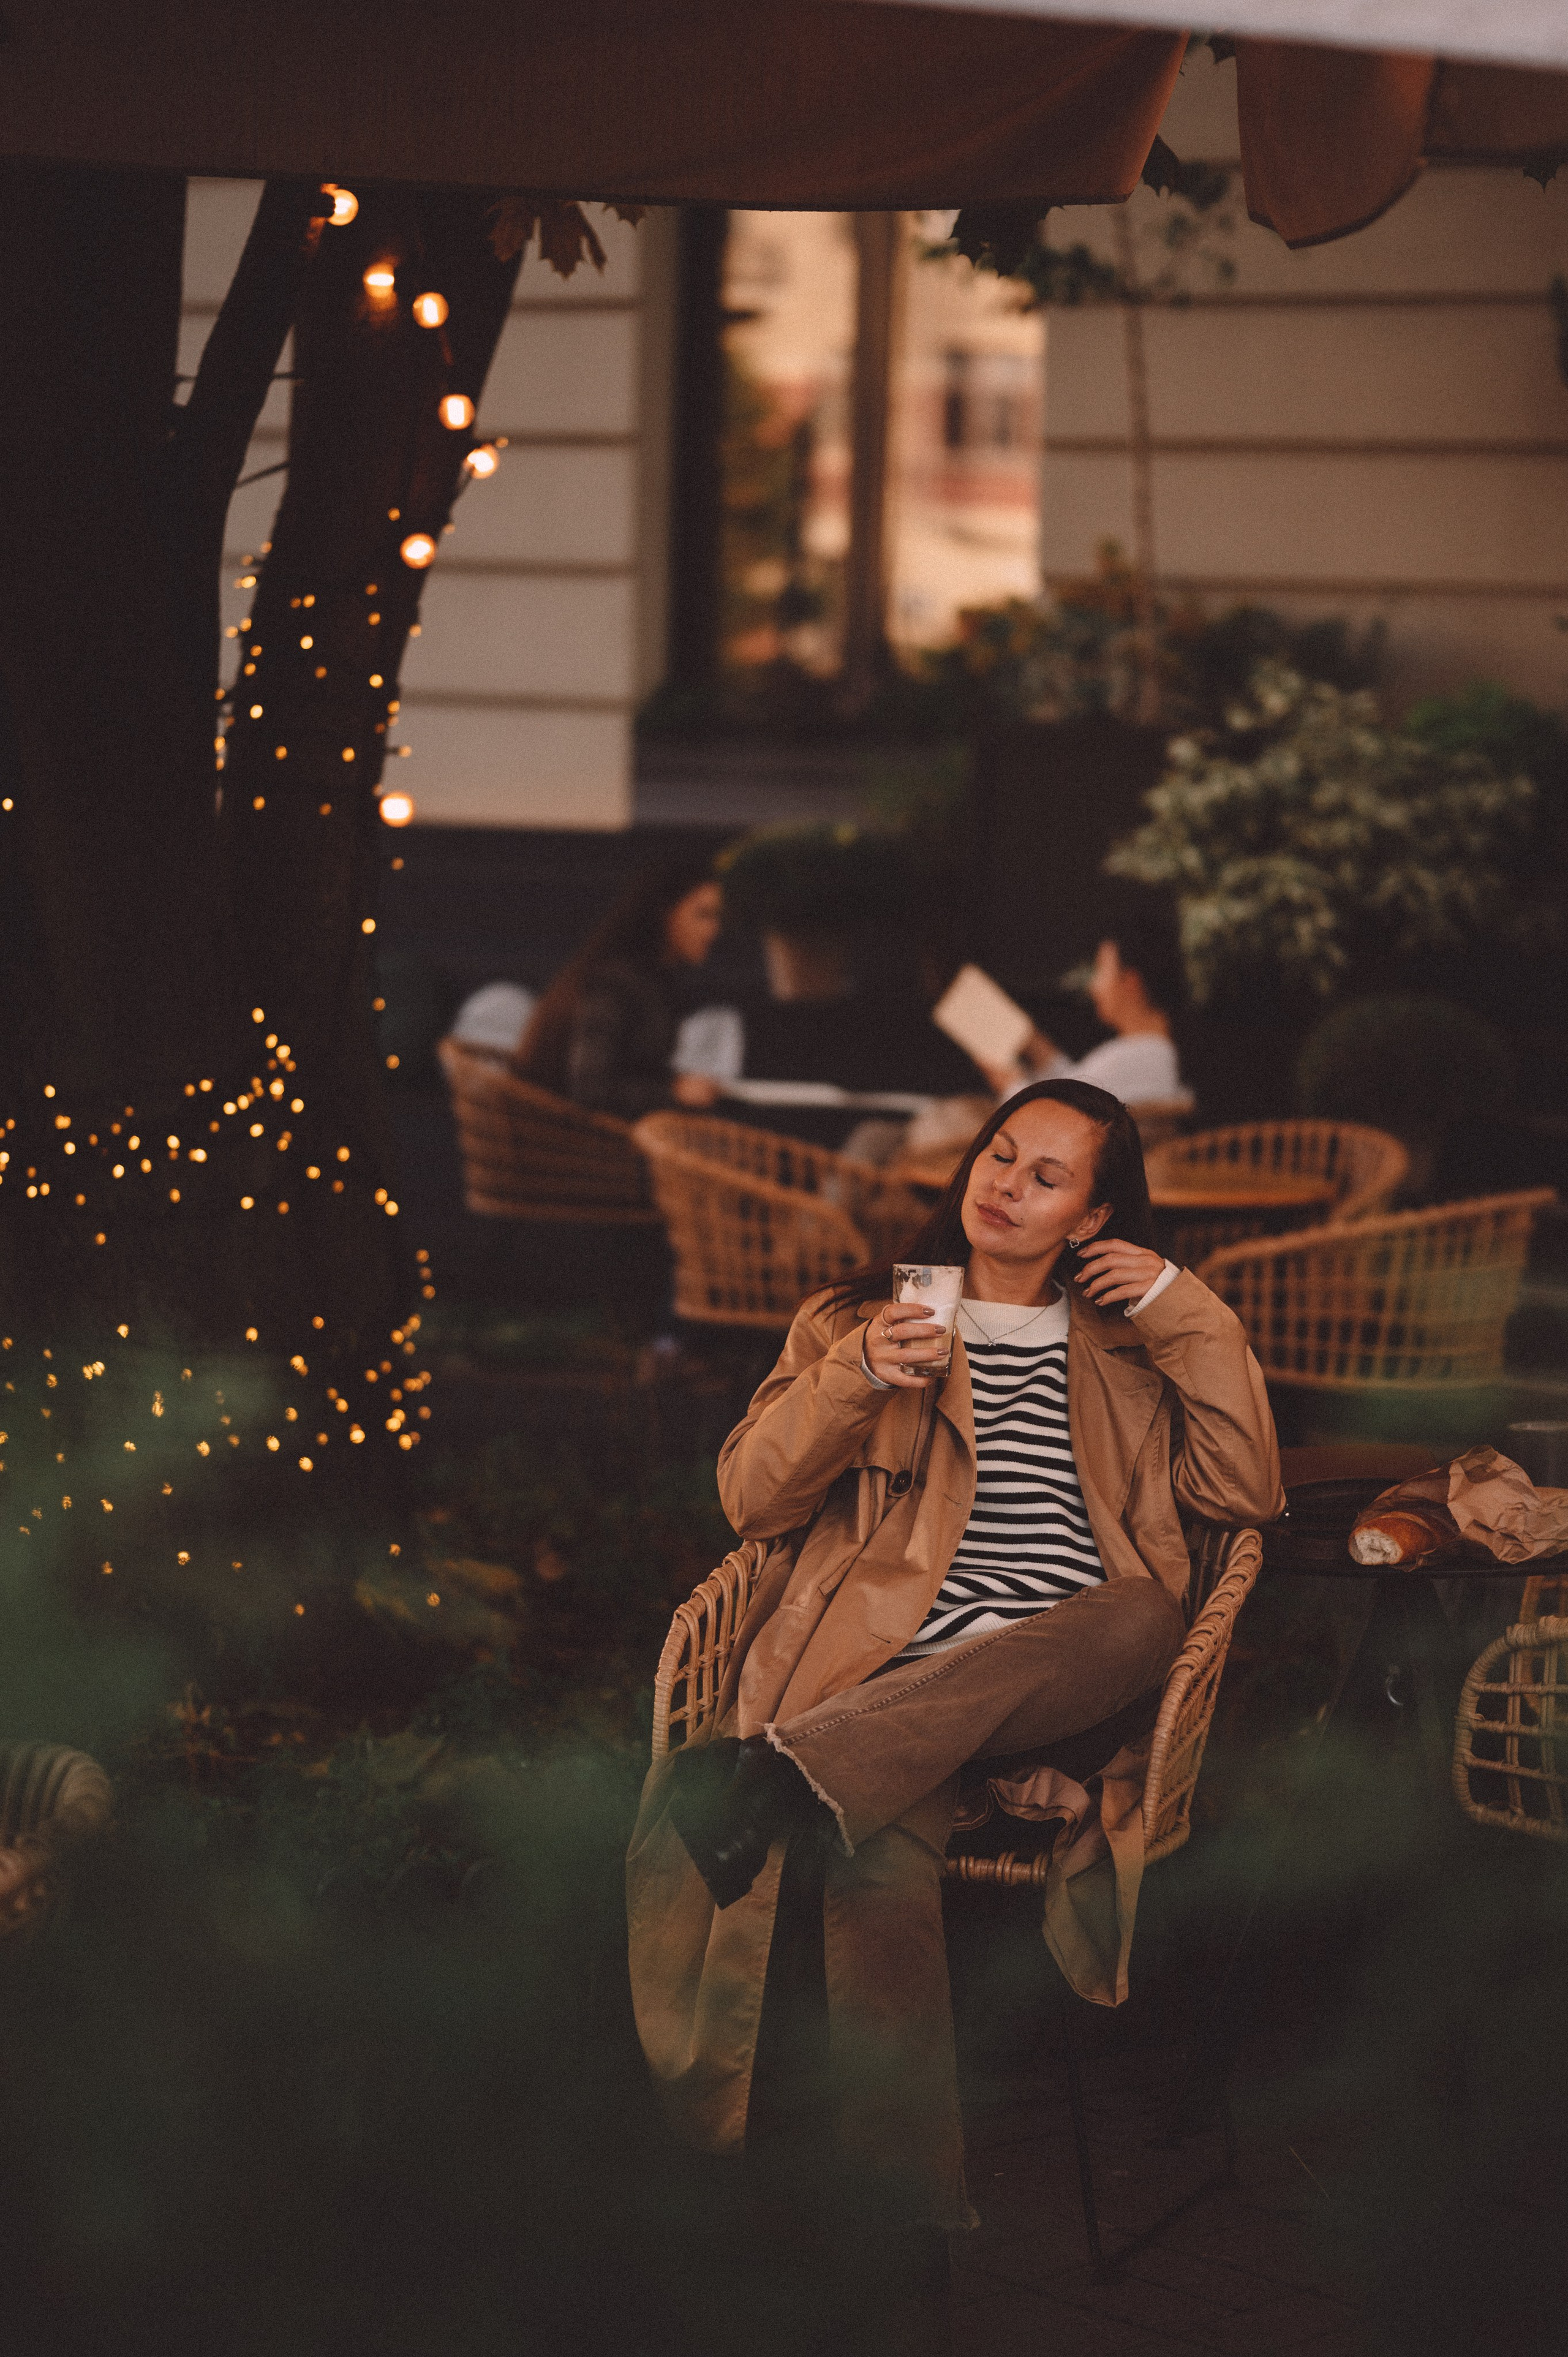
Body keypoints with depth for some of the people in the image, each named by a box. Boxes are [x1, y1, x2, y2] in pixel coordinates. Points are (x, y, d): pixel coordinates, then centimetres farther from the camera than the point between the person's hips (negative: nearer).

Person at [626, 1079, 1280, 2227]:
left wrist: (1185, 1312, 9)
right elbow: (752, 1500, 11)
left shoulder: (1125, 1351, 25)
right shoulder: (857, 1318, 22)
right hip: (888, 1675, -1)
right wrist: (855, 1380, -5)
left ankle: (781, 1775, -43)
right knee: (876, 1863, -35)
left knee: (1148, 1615, -36)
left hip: (1062, 1690, 1)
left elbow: (1247, 1492, 12)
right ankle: (914, 2218, -40)